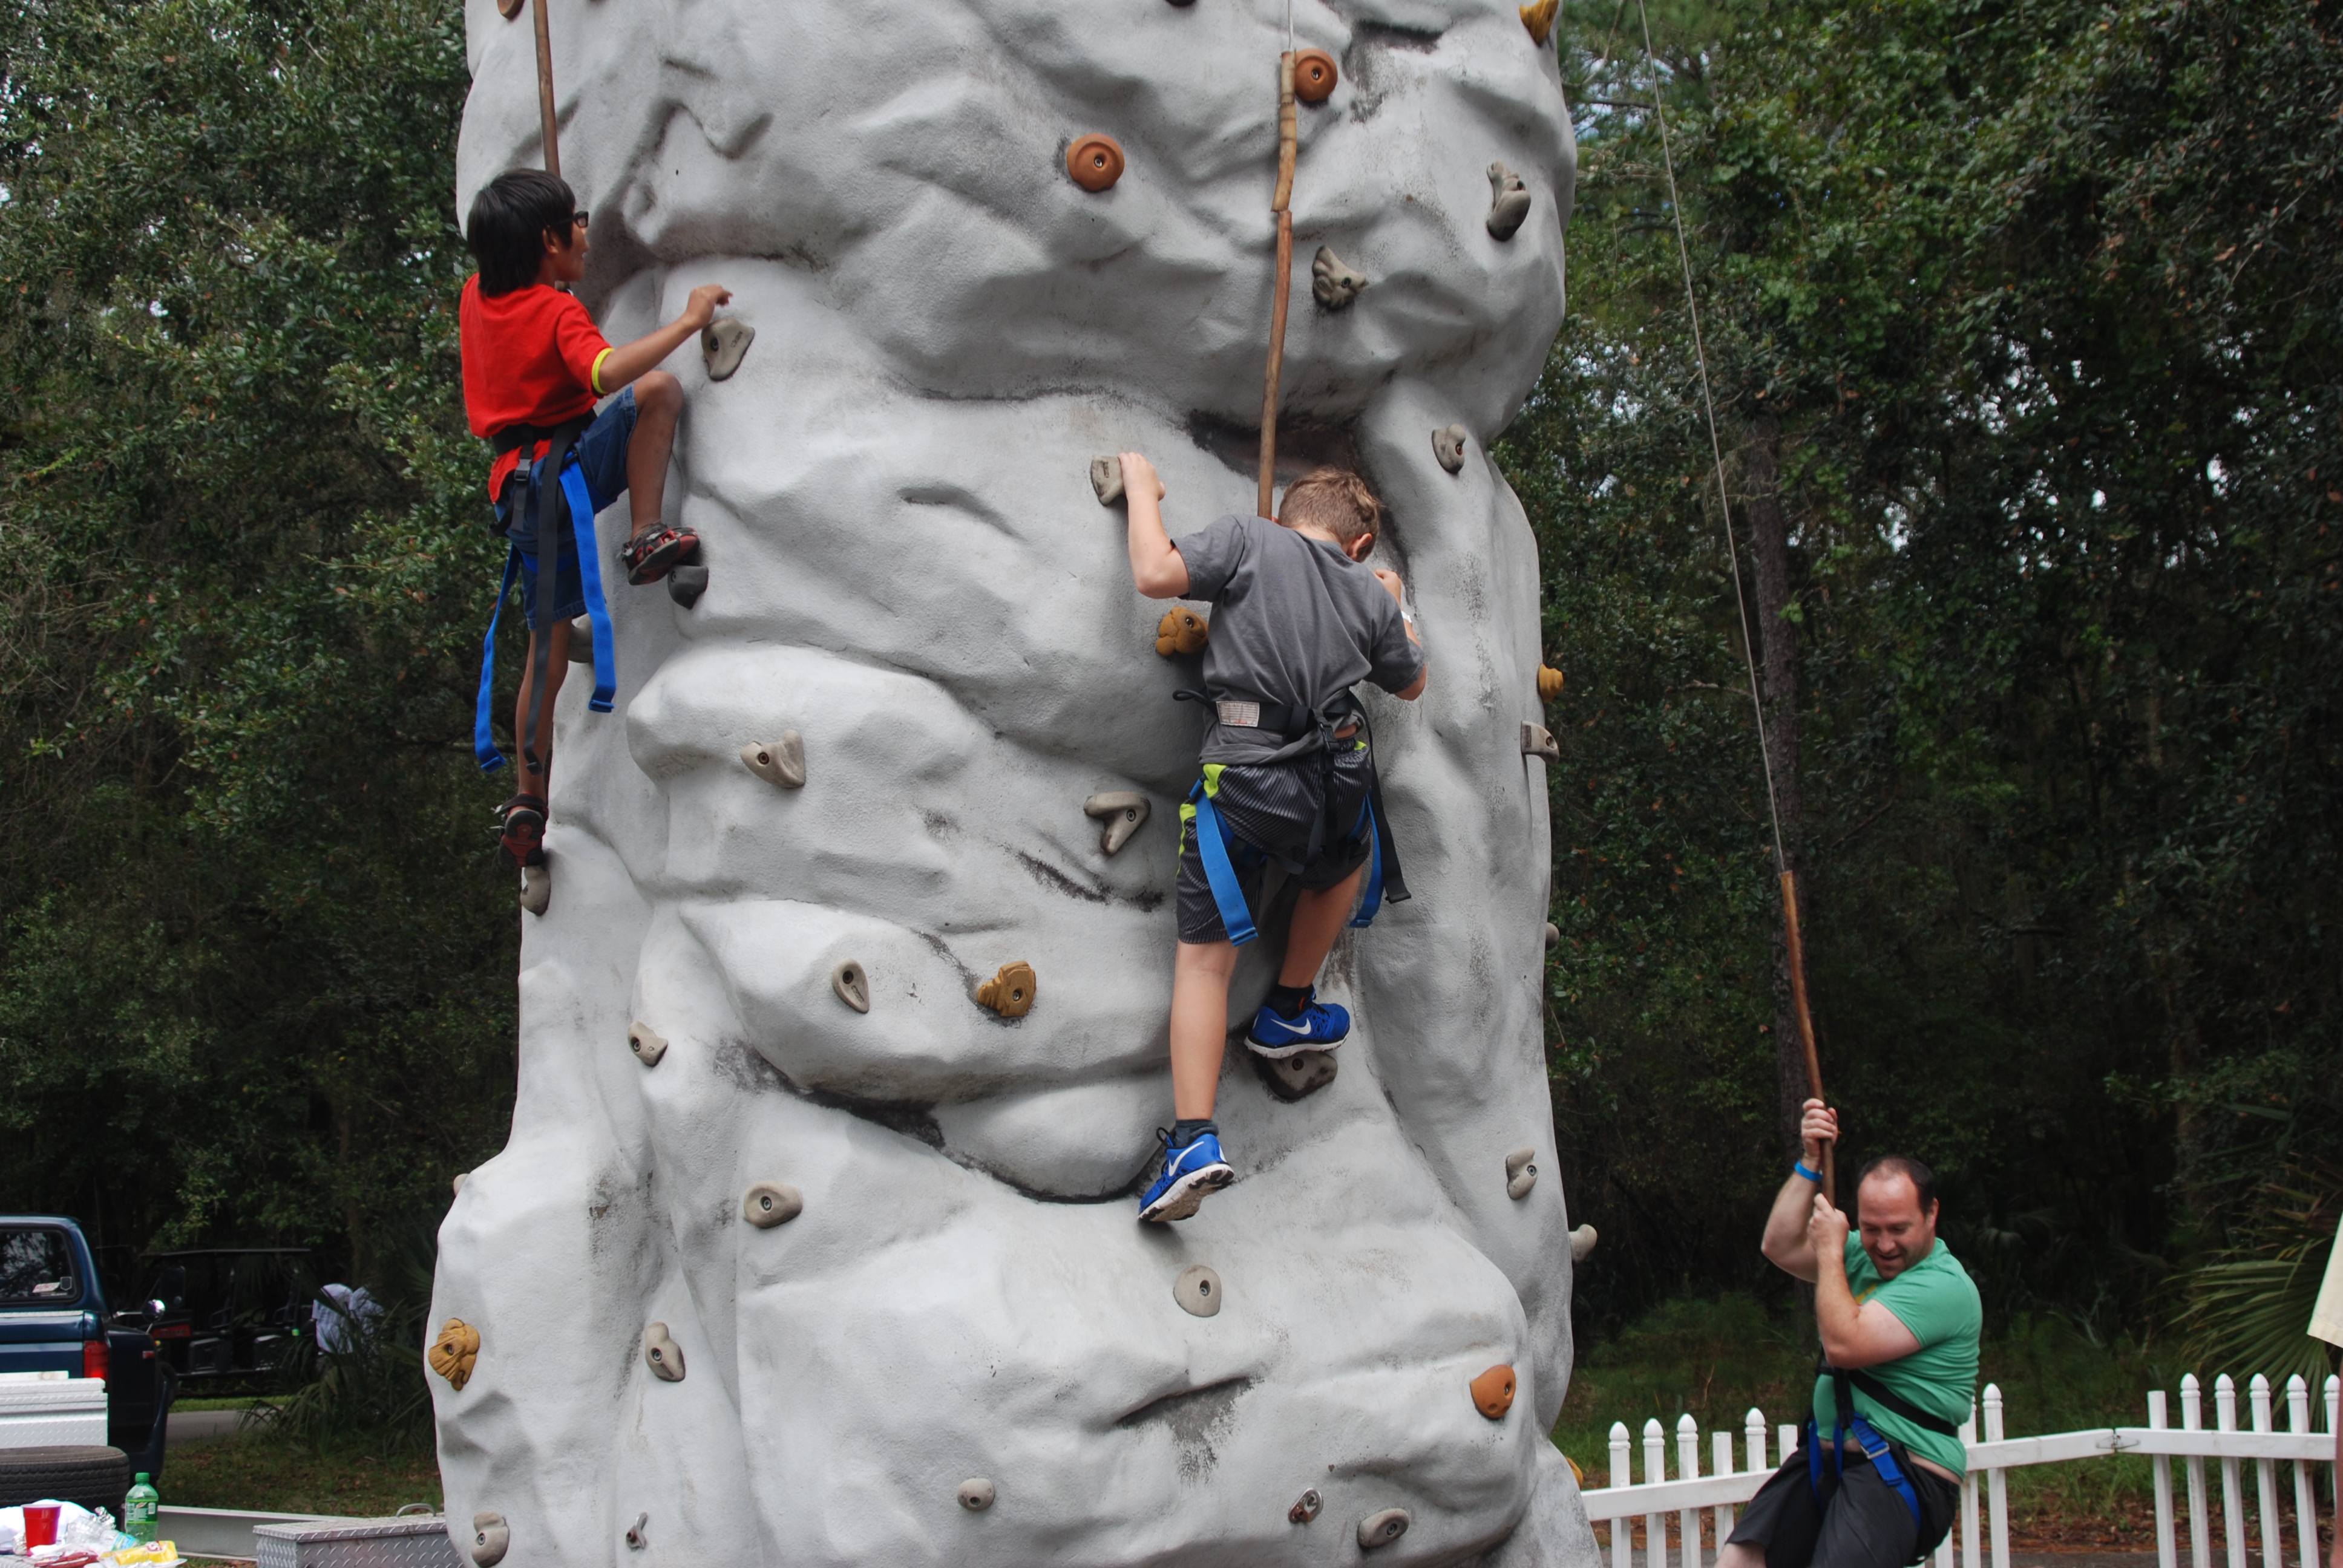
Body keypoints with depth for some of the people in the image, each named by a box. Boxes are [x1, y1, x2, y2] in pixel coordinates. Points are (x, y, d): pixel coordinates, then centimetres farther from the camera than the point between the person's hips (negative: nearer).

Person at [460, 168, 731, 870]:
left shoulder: (477, 298, 14)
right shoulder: (557, 312, -8)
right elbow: (606, 372, -28)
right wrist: (689, 319, -24)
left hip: (520, 489, 8)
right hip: (565, 469, -8)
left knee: (549, 645, 16)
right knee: (658, 389, -18)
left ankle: (528, 798, 17)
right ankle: (647, 538, -27)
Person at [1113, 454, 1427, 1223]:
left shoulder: (1248, 538, 5)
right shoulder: (1372, 594, 16)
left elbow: (1156, 574, -9)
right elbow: (1411, 683, 33)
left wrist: (1142, 489, 7)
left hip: (1241, 776, -2)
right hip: (1338, 776, 2)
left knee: (1204, 955, 2)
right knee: (1343, 863, 38)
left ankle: (1194, 1139, -9)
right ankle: (1289, 1011, 45)